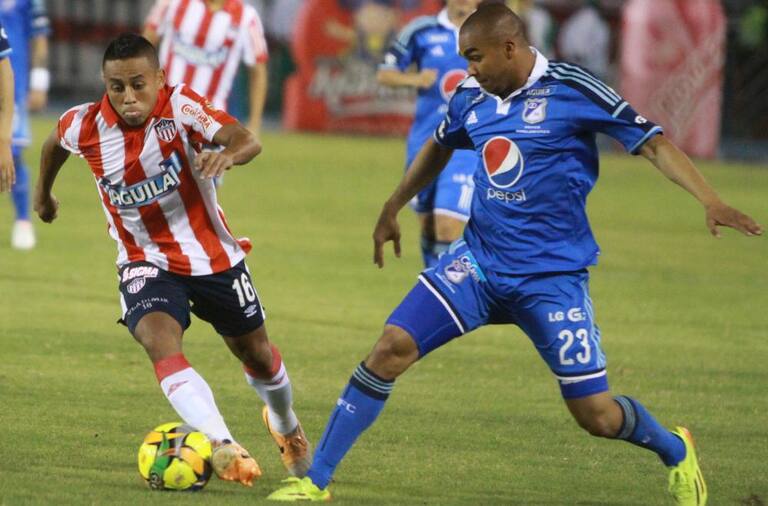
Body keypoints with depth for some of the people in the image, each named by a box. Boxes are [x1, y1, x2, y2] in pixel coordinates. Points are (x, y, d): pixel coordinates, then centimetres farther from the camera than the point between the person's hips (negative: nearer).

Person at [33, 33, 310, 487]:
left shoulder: (180, 106, -22)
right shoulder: (84, 126, -14)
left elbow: (247, 141, -37)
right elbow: (55, 143, 12)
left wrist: (227, 154, -60)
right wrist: (43, 191, 28)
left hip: (214, 256, 0)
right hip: (145, 262, 0)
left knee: (258, 356, 18)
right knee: (161, 344, -31)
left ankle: (285, 424, 51)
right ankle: (224, 448, -41)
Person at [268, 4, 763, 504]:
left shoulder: (570, 89, -13)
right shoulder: (471, 97, 4)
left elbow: (653, 143, -12)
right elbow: (439, 148, 26)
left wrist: (711, 201, -24)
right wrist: (391, 211, 34)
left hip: (552, 274, -4)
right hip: (479, 260, 4)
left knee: (596, 414, -5)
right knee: (392, 348, -12)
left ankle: (677, 453, 29)